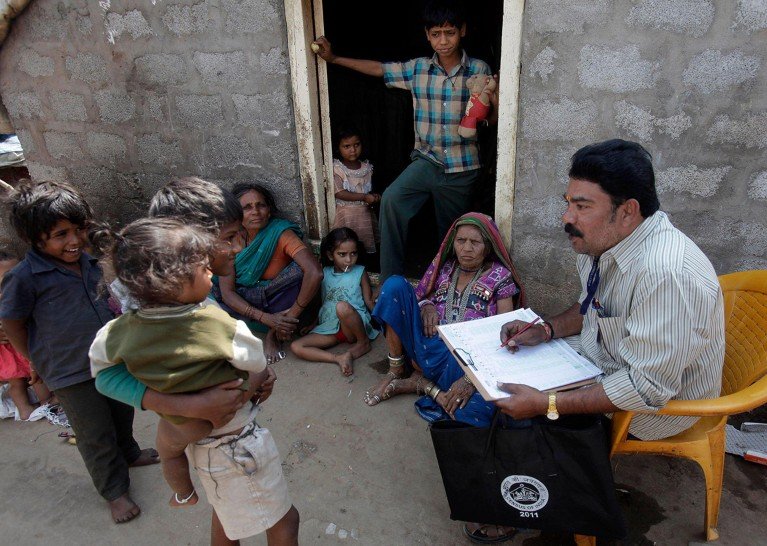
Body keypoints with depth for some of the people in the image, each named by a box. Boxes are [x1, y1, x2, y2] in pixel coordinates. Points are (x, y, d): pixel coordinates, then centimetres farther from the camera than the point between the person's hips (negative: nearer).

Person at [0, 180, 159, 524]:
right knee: (96, 437, 9)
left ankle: (129, 454, 54)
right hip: (71, 373, -6)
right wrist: (36, 361, 2)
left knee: (122, 414, 27)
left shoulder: (87, 261, 0)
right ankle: (115, 491, 30)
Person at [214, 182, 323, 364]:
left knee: (299, 270, -31)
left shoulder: (281, 233, -21)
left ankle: (272, 335, -15)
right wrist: (266, 318, -27)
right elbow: (227, 292, -14)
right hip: (244, 303, 3)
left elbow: (315, 272, -36)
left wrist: (292, 315, -29)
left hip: (278, 303, -3)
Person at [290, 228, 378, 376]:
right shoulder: (324, 274, 9)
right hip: (330, 327, 4)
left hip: (354, 325, -4)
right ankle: (339, 358, -28)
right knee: (296, 347, -15)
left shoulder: (360, 272, 0)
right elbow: (319, 301, 16)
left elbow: (369, 301, 0)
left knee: (342, 307, -38)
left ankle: (363, 343, -14)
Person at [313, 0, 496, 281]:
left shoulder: (479, 70, -3)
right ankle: (391, 280, -18)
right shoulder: (416, 68, 1)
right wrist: (333, 58, 8)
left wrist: (494, 94, -21)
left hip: (462, 167, 0)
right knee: (391, 199, -28)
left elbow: (495, 118, 0)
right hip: (426, 160, 1)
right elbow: (378, 68, 10)